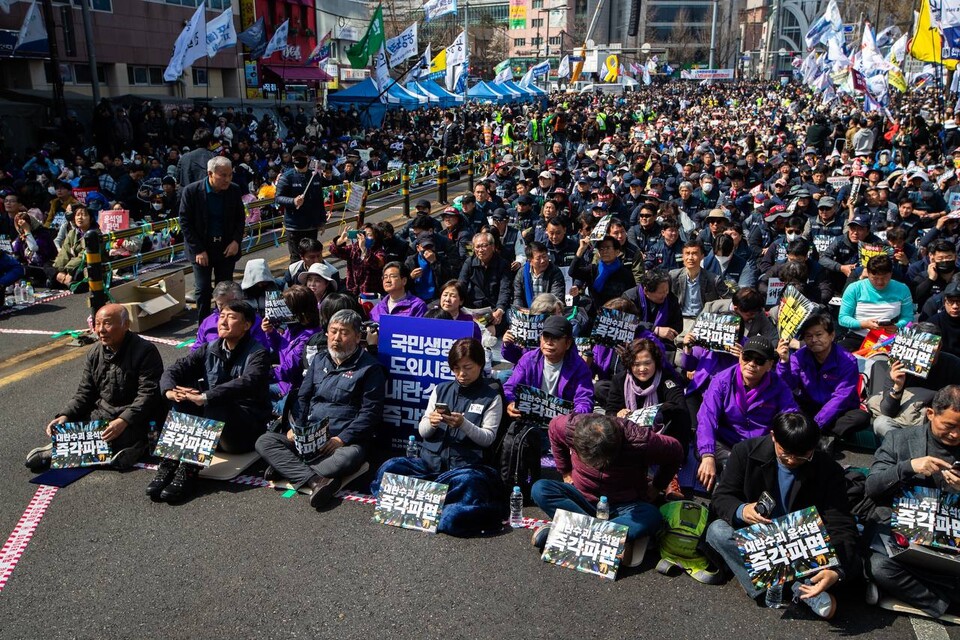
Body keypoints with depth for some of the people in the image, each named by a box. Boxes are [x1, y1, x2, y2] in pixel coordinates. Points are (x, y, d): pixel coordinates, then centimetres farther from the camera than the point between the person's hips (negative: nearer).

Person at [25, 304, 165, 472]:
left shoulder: (146, 351, -15)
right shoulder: (95, 353, 7)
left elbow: (148, 395, -21)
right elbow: (84, 392, 9)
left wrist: (124, 421, -33)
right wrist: (65, 416, -9)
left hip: (135, 416, -6)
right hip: (103, 411, 7)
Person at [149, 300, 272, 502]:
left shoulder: (257, 354, -9)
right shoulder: (210, 350, 9)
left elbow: (246, 383, -29)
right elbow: (175, 369, -1)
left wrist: (204, 398, -38)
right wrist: (169, 390, -24)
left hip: (247, 431, -5)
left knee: (219, 402, -33)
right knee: (184, 396, -17)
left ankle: (189, 469, -31)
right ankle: (170, 463, -24)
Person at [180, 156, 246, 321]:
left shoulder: (234, 190, -4)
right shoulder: (192, 191, -12)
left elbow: (240, 218, 8)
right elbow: (185, 222, -8)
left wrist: (236, 240, -7)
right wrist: (198, 250, -13)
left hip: (227, 248, 2)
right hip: (202, 249, -2)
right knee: (203, 290, 1)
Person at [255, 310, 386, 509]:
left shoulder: (370, 367, -2)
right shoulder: (319, 360, 16)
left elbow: (370, 412, -8)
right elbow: (303, 397, 17)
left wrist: (341, 439, -17)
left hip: (346, 441, -5)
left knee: (351, 456, -38)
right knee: (264, 441, -15)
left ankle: (287, 467, -24)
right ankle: (315, 480, -34)